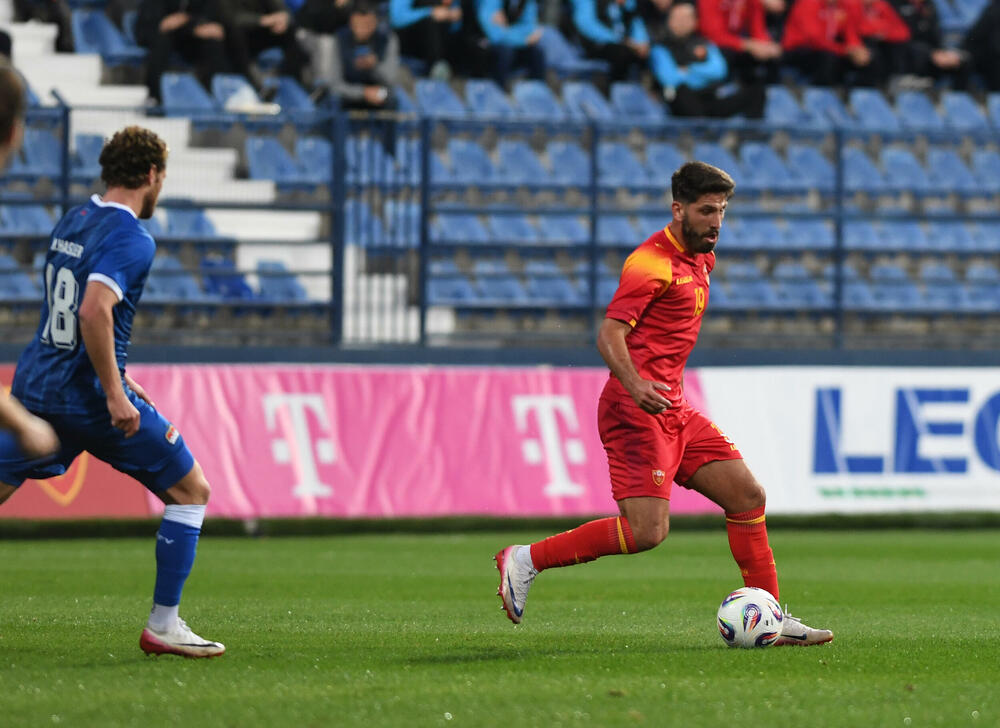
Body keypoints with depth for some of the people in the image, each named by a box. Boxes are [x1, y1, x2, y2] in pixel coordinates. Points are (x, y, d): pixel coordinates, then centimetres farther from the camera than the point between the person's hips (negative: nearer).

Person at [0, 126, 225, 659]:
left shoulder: (70, 223, 13)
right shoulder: (131, 238, -13)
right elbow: (94, 312, -27)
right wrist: (115, 395, -24)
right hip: (91, 395, -7)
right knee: (190, 492, 7)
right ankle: (163, 625, 4)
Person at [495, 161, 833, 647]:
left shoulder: (699, 259, 17)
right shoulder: (653, 262, -13)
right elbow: (609, 335, -22)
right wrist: (634, 384, -38)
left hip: (673, 411, 9)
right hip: (638, 409, -9)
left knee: (748, 496, 5)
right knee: (646, 531, -18)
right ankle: (526, 560, -8)